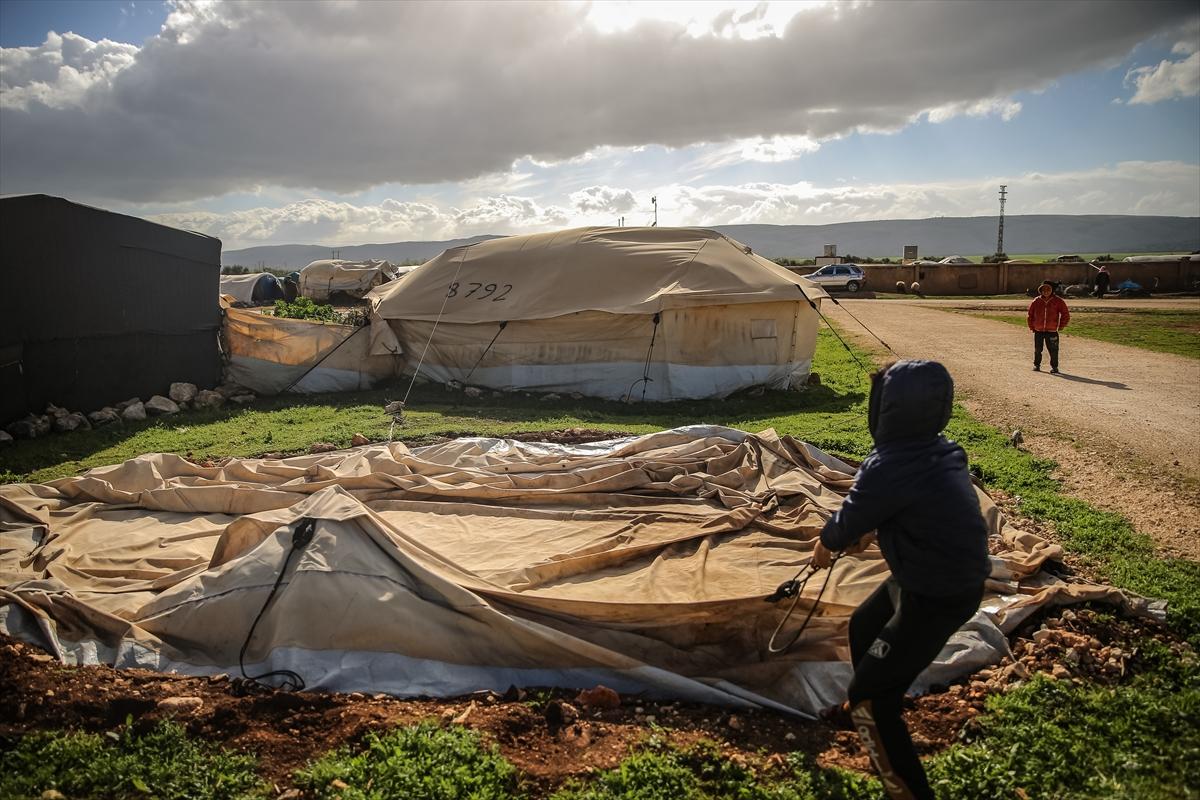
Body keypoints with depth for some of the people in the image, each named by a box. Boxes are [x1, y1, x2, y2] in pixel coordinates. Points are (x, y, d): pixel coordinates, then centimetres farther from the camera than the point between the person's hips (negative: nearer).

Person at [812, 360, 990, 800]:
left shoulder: (888, 469, -30)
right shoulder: (937, 450, -4)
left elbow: (848, 523, -12)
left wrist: (826, 542, 9)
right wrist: (866, 530, 24)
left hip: (935, 599, -9)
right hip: (952, 576, 10)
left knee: (869, 699, 1)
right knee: (862, 628, 30)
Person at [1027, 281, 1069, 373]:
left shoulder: (1058, 301, -1)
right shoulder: (1036, 301, 2)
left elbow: (1066, 315, 5)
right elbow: (1029, 315, 12)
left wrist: (1061, 326, 1)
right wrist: (1031, 327, 8)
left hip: (1052, 331, -2)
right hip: (1038, 331, 2)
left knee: (1053, 350, -2)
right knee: (1037, 350, 9)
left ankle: (1054, 367, 10)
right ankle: (1036, 365, 26)